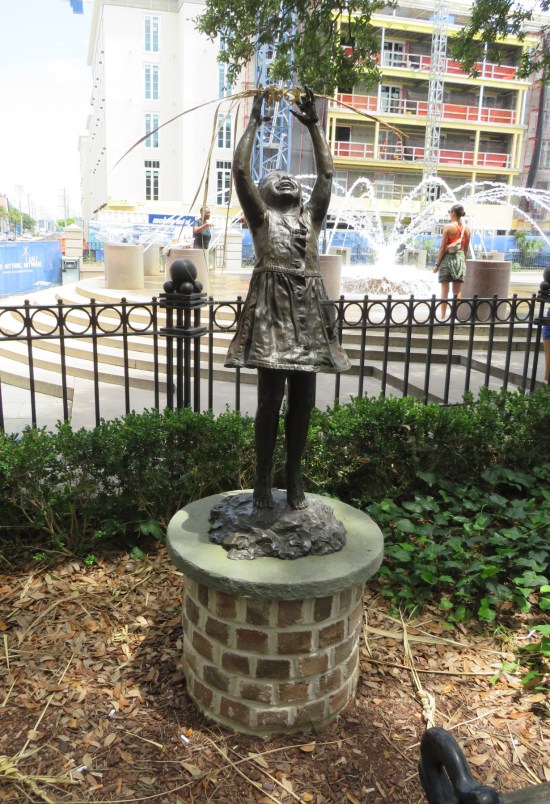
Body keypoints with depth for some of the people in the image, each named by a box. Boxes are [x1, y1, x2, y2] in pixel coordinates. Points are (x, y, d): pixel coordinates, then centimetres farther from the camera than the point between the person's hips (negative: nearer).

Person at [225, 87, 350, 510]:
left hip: (309, 310, 4)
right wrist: (254, 122, 12)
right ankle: (263, 479, 8)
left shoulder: (310, 216, 22)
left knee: (303, 398, 6)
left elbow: (327, 173, 22)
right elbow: (240, 170, 5)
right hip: (272, 308, -4)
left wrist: (314, 124, 24)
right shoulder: (261, 216, 12)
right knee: (271, 397, -4)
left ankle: (294, 477, 17)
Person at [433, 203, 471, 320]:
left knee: (445, 289, 0)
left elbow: (443, 247, -10)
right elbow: (466, 248, 11)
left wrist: (437, 264, -6)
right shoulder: (467, 229, 5)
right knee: (457, 291, 8)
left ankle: (443, 316, -1)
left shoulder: (448, 227, -10)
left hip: (448, 258, -4)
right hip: (460, 259, 4)